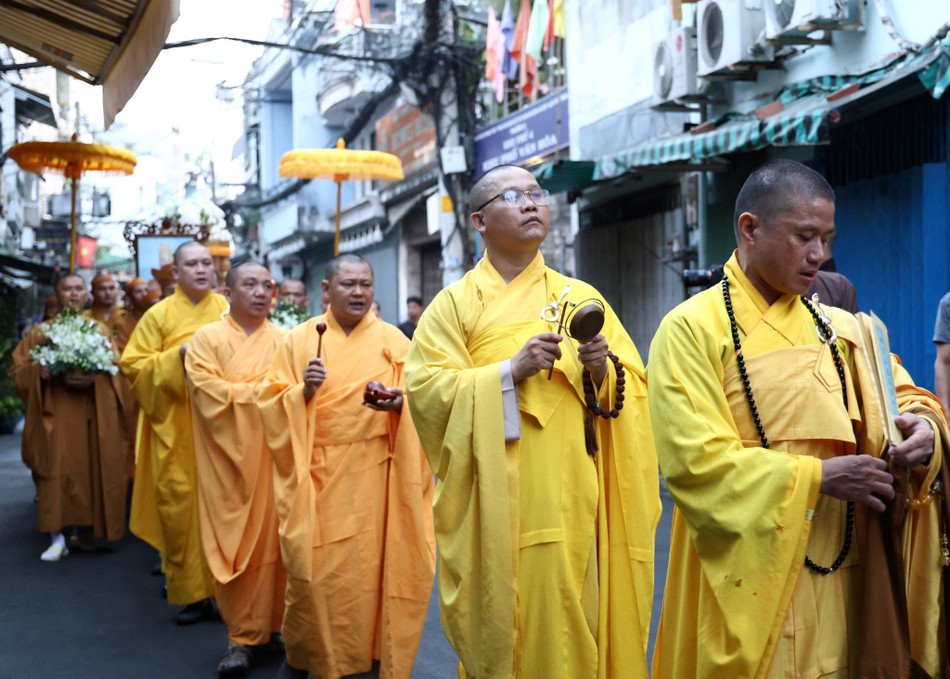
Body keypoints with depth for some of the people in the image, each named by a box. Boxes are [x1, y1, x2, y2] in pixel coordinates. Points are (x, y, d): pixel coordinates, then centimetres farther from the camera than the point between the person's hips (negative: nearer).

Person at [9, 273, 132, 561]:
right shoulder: (41, 332, 8)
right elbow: (17, 369, 3)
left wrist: (96, 376, -13)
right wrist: (41, 372, -17)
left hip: (94, 415, 2)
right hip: (57, 414, -2)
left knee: (91, 471, 4)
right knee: (57, 472, -10)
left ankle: (85, 529, 21)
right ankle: (57, 538, -7)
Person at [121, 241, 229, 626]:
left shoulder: (227, 309, 8)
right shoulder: (160, 314, 4)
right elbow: (132, 364, 1)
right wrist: (178, 355, -11)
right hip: (176, 427, -1)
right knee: (180, 504, -2)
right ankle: (192, 594, 8)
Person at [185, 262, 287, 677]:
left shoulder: (284, 341, 11)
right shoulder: (207, 339, 3)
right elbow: (210, 396, -9)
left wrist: (236, 390, -13)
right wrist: (265, 389, -6)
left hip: (274, 456, 2)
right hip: (229, 459, -2)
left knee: (273, 540, 1)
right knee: (235, 546, -3)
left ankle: (274, 624, 14)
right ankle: (243, 637, 4)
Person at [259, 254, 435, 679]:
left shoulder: (393, 341, 5)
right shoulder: (299, 339, 5)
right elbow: (272, 404, 2)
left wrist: (398, 401, -20)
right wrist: (303, 390, -16)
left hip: (374, 472, 0)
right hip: (318, 472, 0)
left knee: (372, 562, 3)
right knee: (315, 565, 0)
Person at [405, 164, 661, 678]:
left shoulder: (581, 297, 11)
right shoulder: (455, 303, 3)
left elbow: (634, 385, 8)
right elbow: (424, 388, -8)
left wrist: (603, 370, -13)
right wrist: (510, 371, -16)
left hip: (570, 498, 2)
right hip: (494, 500, -2)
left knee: (570, 620, 5)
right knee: (498, 622, 3)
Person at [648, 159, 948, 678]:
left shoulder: (838, 328, 10)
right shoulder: (692, 330, -8)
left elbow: (907, 396, 13)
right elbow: (695, 461, -16)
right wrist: (816, 477, -19)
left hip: (842, 577, 5)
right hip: (752, 580, -5)